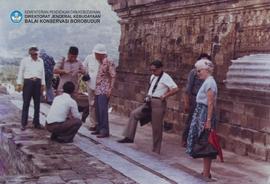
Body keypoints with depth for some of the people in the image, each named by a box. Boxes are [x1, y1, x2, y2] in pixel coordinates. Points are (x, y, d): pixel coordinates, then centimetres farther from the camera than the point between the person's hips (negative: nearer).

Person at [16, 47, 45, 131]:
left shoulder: (41, 61, 11)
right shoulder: (25, 60, 1)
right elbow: (21, 72, 1)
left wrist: (43, 84, 11)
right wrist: (19, 84, -4)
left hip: (38, 83, 4)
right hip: (28, 82, -4)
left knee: (37, 104, 7)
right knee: (26, 103, -3)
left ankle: (36, 122, 15)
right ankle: (23, 123, 1)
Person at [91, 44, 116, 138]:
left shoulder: (109, 62, -10)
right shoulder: (101, 63, 16)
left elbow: (113, 76, -13)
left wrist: (110, 89, -19)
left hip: (104, 91, -9)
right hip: (98, 90, 9)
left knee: (103, 110, -12)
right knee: (98, 110, 10)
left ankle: (105, 131, -11)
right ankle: (99, 128, 18)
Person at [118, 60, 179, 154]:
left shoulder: (165, 78, -11)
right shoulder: (153, 77, 14)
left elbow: (175, 89, -20)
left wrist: (165, 95, -21)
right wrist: (148, 95, 12)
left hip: (158, 103, -8)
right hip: (149, 102, 8)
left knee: (156, 127, -1)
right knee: (134, 114, -1)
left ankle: (156, 150, 10)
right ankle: (129, 137, 4)